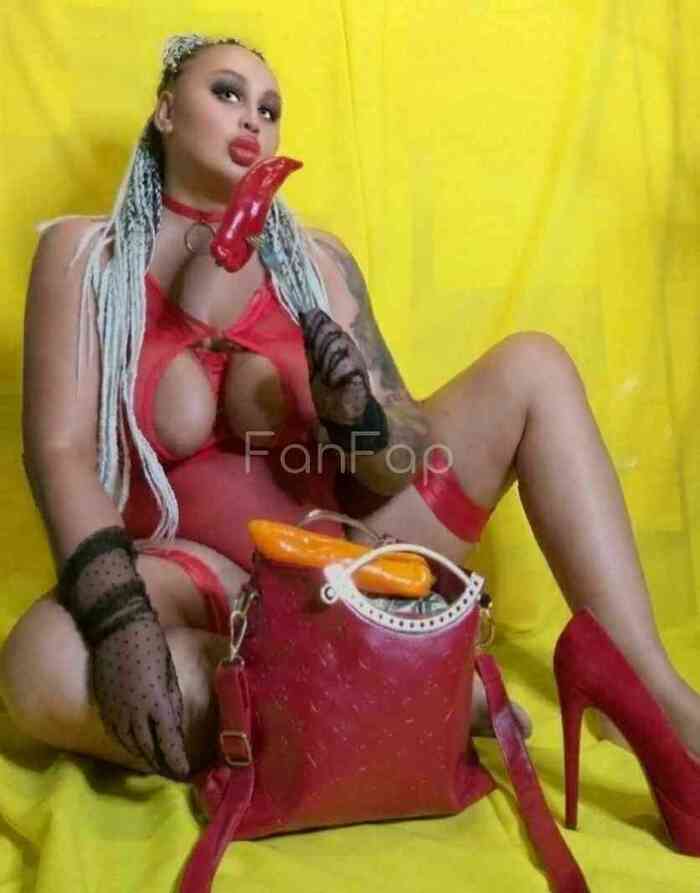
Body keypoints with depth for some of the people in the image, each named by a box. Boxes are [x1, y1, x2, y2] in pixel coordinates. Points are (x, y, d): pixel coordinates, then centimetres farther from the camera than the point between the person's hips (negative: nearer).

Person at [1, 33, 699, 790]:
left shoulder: (316, 260, 5)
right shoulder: (83, 255, 0)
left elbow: (403, 461, 1)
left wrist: (363, 423, -23)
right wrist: (118, 619, -28)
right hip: (206, 584, -2)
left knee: (532, 365, -6)